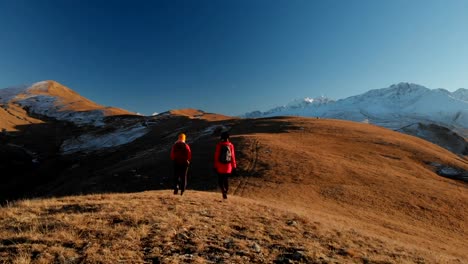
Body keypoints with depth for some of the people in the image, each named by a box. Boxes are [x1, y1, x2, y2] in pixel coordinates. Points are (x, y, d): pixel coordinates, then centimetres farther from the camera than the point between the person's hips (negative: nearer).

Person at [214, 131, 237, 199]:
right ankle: (225, 193, 18)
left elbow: (216, 156, -6)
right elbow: (233, 156, 1)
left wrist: (215, 166, 1)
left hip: (220, 166, -2)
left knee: (220, 180, 7)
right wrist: (234, 166, 8)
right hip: (228, 166, 2)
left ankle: (224, 191, -16)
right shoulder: (231, 145, -3)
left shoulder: (219, 145, -7)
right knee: (226, 180, 16)